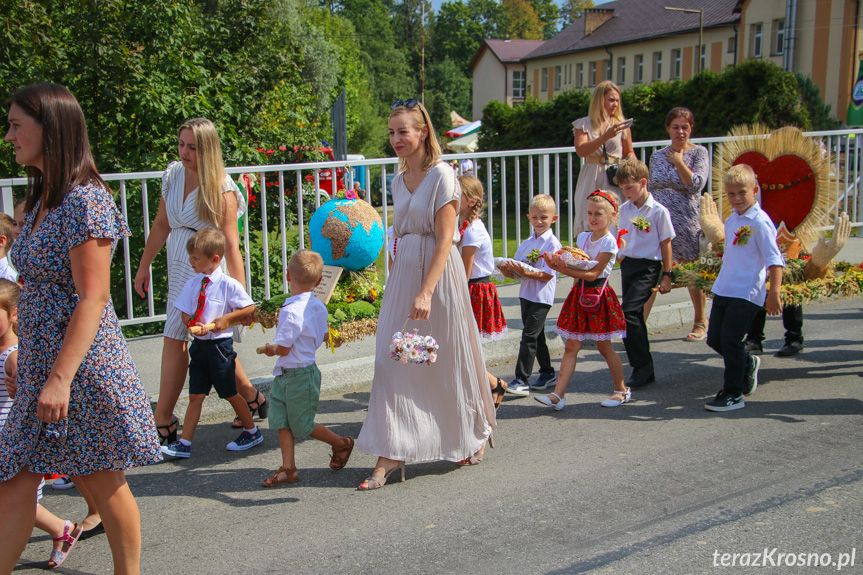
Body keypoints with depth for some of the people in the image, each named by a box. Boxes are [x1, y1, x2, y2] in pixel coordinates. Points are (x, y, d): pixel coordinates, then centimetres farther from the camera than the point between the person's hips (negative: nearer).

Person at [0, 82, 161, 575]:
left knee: (105, 483, 7)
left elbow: (92, 298, -20)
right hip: (42, 365, 9)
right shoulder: (43, 199, 14)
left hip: (83, 367, -8)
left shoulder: (84, 201, -15)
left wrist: (60, 378, -22)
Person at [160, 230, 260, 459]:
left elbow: (250, 307, -6)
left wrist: (225, 319, -16)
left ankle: (252, 431, 28)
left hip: (220, 345, -5)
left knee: (229, 394, 9)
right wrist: (194, 325, -15)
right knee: (195, 396, 7)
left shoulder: (228, 284, -12)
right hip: (199, 345, 5)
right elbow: (185, 313, 6)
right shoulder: (192, 285, 4)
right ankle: (184, 444, 10)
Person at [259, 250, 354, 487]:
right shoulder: (318, 306, 2)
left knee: (302, 425, 8)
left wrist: (270, 348, -1)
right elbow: (323, 335, 15)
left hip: (298, 375, -9)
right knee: (282, 421, 9)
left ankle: (341, 443, 27)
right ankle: (288, 468, 13)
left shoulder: (291, 311, -27)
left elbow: (283, 348, -23)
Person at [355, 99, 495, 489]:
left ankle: (474, 434, 31)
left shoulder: (441, 175, -11)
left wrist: (426, 291, -23)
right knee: (392, 361, 0)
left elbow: (445, 239, -16)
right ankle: (391, 454, 4)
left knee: (446, 360, 7)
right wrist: (400, 283, 17)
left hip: (438, 272, -6)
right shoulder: (399, 180, 11)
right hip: (403, 272, 6)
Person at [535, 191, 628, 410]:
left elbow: (593, 274, -20)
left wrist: (564, 269, -31)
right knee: (571, 346, 1)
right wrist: (561, 265, -7)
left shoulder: (609, 242, -12)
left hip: (599, 296, -6)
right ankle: (558, 394, -2)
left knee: (604, 347, 5)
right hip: (579, 293, 6)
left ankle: (621, 390, 24)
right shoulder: (582, 237, 8)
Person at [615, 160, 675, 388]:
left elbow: (665, 243, -5)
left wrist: (667, 275, -5)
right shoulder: (624, 209, 8)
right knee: (635, 317, 9)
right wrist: (622, 265, 15)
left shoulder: (658, 211, -8)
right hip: (628, 265, 7)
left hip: (648, 266, -7)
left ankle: (641, 366, -7)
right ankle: (646, 371, 19)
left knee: (628, 312, -19)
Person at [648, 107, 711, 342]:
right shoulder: (657, 156, 12)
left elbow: (696, 184, -12)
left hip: (685, 219, -3)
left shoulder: (699, 152, 1)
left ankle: (701, 322, 26)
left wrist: (678, 162, -8)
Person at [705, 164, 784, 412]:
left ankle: (734, 394, 7)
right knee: (715, 339, 10)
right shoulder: (731, 221, 12)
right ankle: (748, 363, 36)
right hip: (723, 289, 8)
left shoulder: (759, 222, -12)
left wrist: (774, 292, -24)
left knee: (730, 340, -7)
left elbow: (774, 259, -16)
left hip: (746, 293, -8)